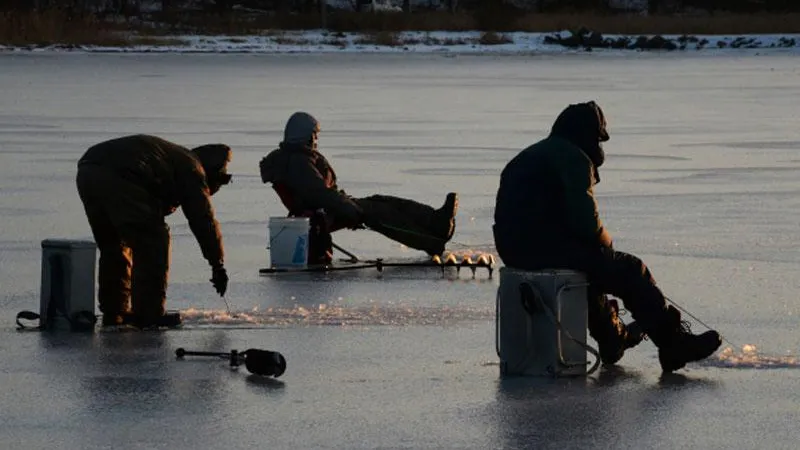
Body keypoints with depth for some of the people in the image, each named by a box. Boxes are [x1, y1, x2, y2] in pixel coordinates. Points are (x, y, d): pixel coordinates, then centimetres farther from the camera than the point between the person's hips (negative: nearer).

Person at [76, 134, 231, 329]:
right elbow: (203, 219, 6)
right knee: (152, 241, 2)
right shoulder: (191, 168, 10)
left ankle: (114, 312, 24)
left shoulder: (175, 155, 36)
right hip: (119, 175, -9)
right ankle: (148, 314, 2)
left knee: (113, 245, 22)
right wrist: (218, 265, 12)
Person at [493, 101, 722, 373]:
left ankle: (613, 339, 49)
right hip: (549, 250, -10)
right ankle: (675, 345, -1)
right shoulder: (575, 159, -8)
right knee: (630, 271, -1)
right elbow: (584, 220, -15)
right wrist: (606, 241, 6)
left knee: (591, 265, 37)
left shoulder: (529, 157, 23)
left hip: (513, 250, 10)